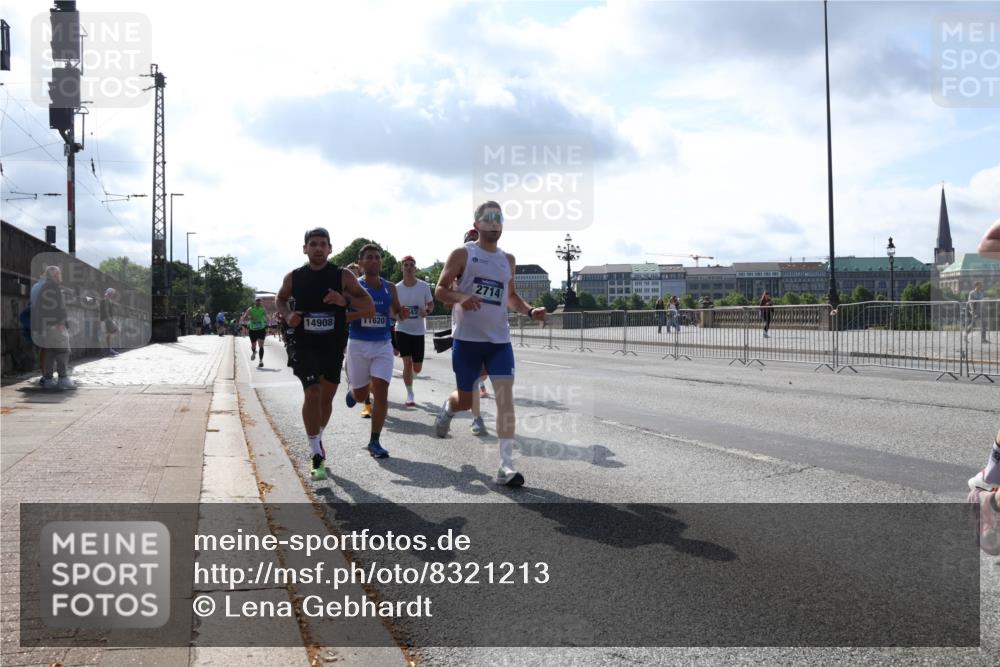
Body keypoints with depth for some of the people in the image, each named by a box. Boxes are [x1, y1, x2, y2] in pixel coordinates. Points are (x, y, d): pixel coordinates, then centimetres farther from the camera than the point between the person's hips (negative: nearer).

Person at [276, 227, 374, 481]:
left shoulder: (343, 276, -7)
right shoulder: (293, 277, -3)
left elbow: (369, 307, -9)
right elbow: (280, 299, 17)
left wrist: (344, 300, -26)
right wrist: (287, 315, -5)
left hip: (333, 345, 2)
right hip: (303, 343, -2)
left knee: (327, 396, 15)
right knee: (312, 393, -18)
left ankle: (317, 440, 41)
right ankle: (317, 455, -8)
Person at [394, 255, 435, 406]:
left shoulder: (424, 286, -4)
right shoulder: (397, 288, -3)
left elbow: (431, 304, 6)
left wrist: (427, 311, -16)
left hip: (418, 331, 1)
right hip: (402, 330, -1)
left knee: (417, 368, 4)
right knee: (407, 363, -12)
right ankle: (410, 395, 4)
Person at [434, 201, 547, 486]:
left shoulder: (508, 260, 12)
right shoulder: (462, 254, -3)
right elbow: (440, 290, -3)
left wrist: (530, 311, 3)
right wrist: (460, 297, -24)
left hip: (499, 339, 3)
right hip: (467, 338, -3)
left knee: (505, 396, -11)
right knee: (466, 399, 8)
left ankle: (506, 466, -12)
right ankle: (448, 407, 47)